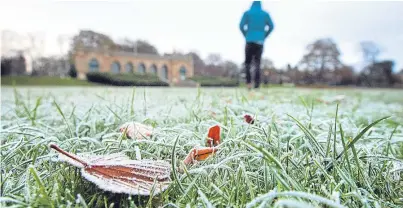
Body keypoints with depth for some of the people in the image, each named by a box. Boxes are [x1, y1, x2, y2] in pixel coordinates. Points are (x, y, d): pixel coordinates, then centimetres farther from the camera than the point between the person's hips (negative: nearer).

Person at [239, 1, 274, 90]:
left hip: (250, 41, -1)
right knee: (257, 63, 4)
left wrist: (246, 36, 9)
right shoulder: (265, 14, 13)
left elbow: (241, 26, -2)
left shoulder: (247, 13, 8)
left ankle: (248, 82, -11)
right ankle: (257, 84, -9)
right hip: (260, 42, 2)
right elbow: (271, 26, 6)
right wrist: (264, 36, 11)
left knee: (247, 62, 6)